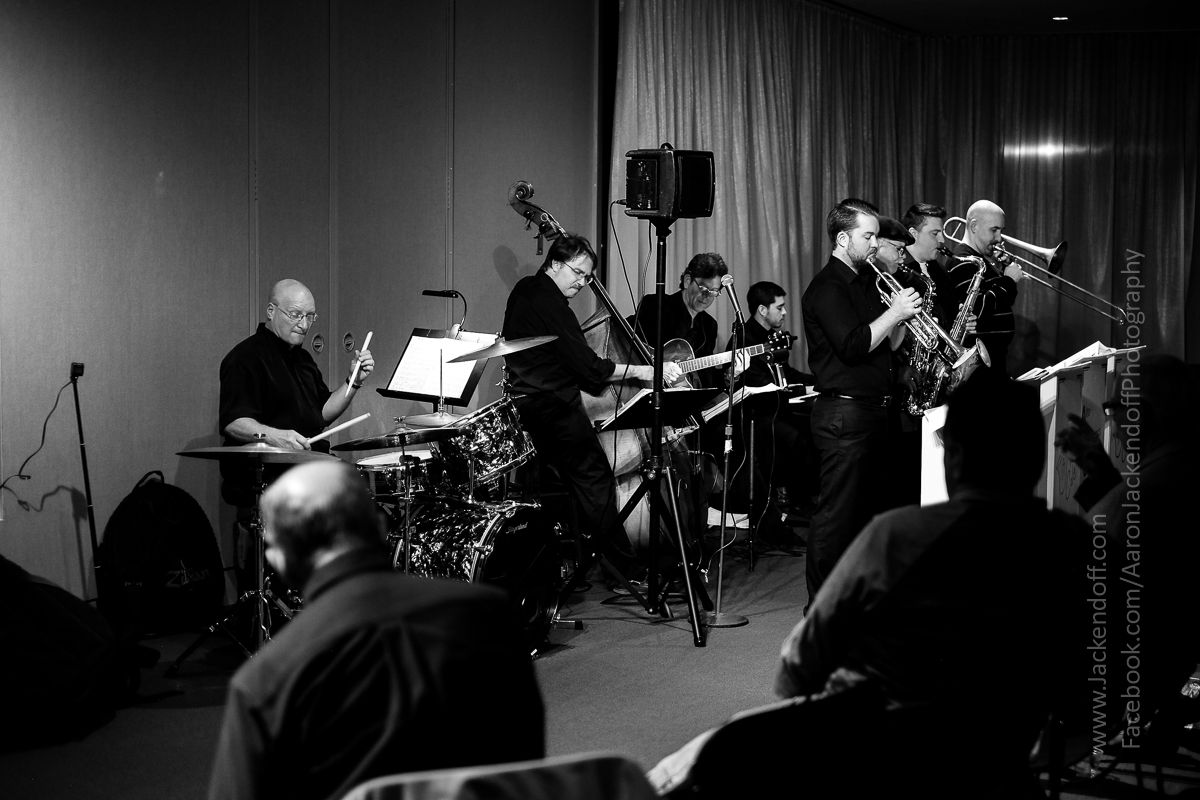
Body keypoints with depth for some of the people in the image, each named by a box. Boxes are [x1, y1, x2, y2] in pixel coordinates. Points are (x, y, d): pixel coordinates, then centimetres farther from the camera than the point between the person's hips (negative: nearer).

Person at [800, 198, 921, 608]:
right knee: (836, 512, -7)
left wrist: (902, 314, 2)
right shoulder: (827, 288, -12)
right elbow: (854, 346, -23)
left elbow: (887, 345, 19)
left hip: (873, 410, 10)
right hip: (843, 413, -10)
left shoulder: (866, 282, 18)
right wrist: (894, 312, -15)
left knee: (864, 508, 15)